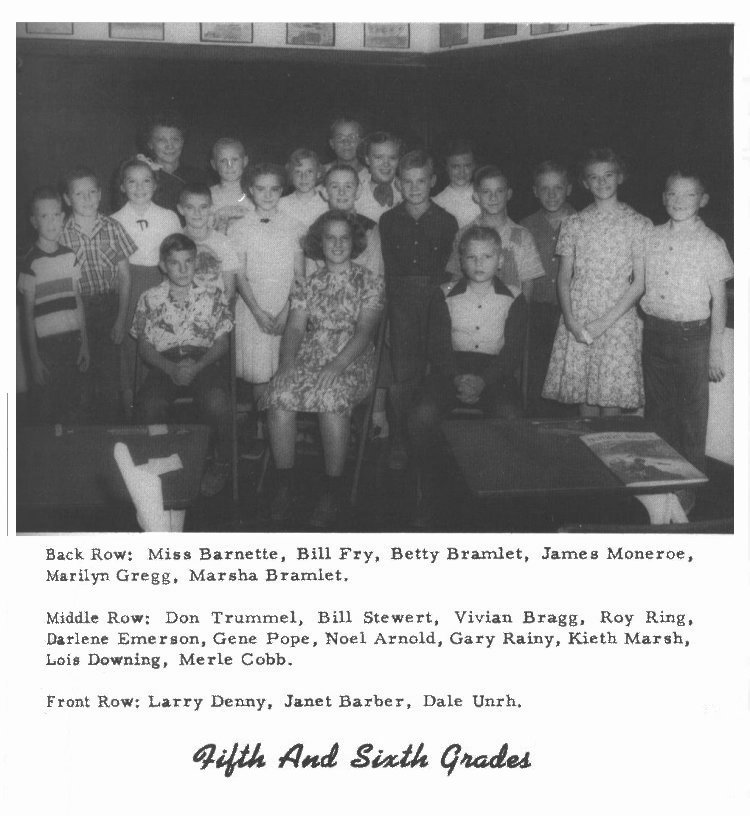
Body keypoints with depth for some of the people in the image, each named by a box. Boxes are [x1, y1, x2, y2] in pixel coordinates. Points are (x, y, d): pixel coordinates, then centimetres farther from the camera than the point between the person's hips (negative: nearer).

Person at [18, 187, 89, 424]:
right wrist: (34, 358, -8)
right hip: (46, 344, -4)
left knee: (73, 408, 10)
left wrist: (84, 342, 9)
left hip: (72, 341, 4)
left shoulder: (70, 255, 5)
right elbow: (28, 313, -7)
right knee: (46, 413, 3)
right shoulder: (31, 262, -9)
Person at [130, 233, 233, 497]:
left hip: (205, 362, -1)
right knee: (148, 405, -31)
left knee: (217, 403, -33)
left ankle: (222, 464, -7)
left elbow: (222, 342, 6)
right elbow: (144, 346, 7)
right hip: (164, 364, 1)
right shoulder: (149, 299, 11)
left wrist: (197, 366, -13)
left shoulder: (210, 296, 11)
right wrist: (171, 368, -12)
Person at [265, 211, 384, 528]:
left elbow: (364, 330, -5)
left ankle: (333, 491, -22)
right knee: (280, 394, -28)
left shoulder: (369, 282, 6)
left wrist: (337, 365, -20)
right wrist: (287, 361, -12)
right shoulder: (308, 284, 17)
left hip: (352, 361, -3)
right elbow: (295, 327, 8)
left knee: (332, 395, -36)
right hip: (308, 357, 3)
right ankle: (284, 486, -16)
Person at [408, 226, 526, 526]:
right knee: (421, 416, -27)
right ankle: (429, 493, -8)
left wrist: (482, 381, -19)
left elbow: (513, 352, -2)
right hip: (451, 370, 1)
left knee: (510, 418, -32)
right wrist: (458, 378, -18)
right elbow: (438, 346, 1)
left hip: (495, 373, -1)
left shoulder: (513, 299, 5)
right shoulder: (446, 296, 7)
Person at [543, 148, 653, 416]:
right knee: (582, 395, 2)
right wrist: (571, 321, -7)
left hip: (618, 321, -2)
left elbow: (639, 283, -1)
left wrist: (604, 322, -10)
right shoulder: (573, 224, 9)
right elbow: (563, 278, 9)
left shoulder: (639, 225, 2)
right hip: (576, 321, 2)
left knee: (611, 398, -3)